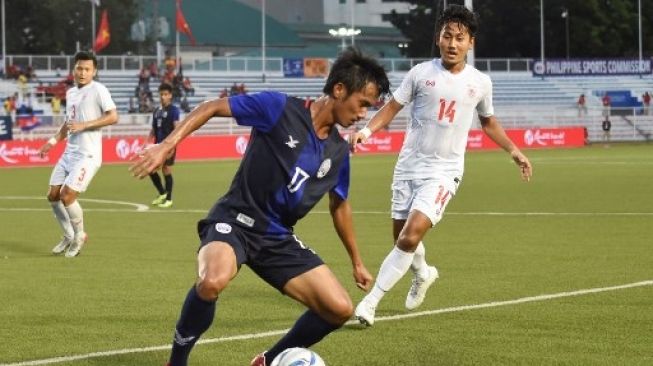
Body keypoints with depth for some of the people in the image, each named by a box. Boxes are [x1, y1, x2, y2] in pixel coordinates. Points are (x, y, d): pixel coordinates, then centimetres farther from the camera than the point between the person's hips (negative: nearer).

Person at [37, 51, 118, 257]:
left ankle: (79, 235, 10)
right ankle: (69, 237, 24)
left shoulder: (98, 90, -10)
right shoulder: (70, 93, 14)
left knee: (67, 196, -13)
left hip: (88, 155, -8)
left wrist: (84, 125, -21)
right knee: (53, 196, 7)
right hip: (69, 152, 8)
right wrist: (54, 140, 17)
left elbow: (113, 117, -18)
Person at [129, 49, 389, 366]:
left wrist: (356, 261, 28)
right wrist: (167, 145, -19)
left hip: (279, 238, 6)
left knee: (340, 309, -7)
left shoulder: (338, 151, 6)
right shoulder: (280, 108, -12)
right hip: (236, 220, -6)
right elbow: (212, 108, -9)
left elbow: (339, 205, 22)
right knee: (213, 282, -39)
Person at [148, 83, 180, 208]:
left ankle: (169, 199, 8)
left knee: (166, 170, -3)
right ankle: (162, 193, 22)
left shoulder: (173, 110, -7)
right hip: (158, 145, 6)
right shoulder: (157, 111, 12)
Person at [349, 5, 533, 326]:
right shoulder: (421, 73, -4)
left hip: (443, 172, -1)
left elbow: (488, 122, 19)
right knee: (401, 237, 12)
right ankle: (422, 274, 46)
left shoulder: (480, 83, 1)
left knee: (411, 235, -20)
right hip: (409, 165, 2)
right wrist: (367, 130, -15)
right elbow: (392, 107, 1)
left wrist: (514, 151, 17)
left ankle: (370, 302, -14)